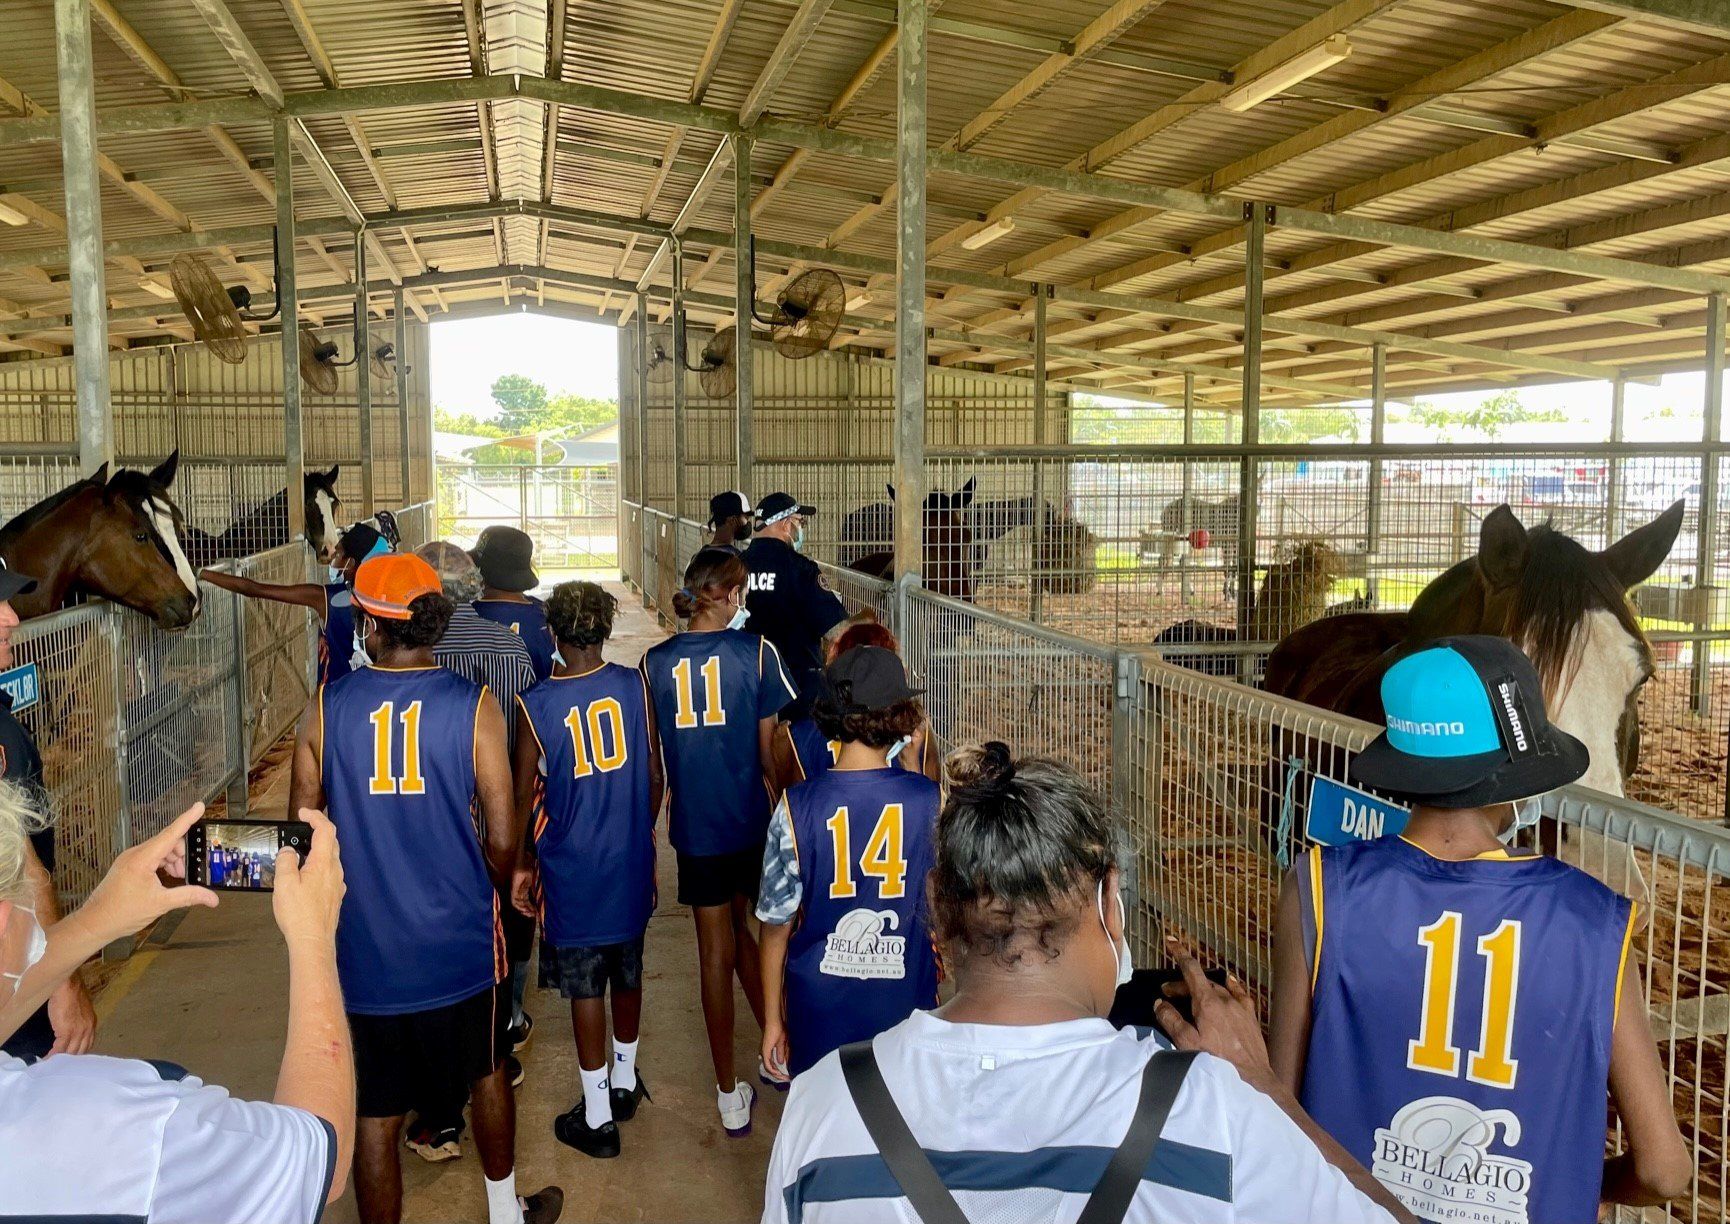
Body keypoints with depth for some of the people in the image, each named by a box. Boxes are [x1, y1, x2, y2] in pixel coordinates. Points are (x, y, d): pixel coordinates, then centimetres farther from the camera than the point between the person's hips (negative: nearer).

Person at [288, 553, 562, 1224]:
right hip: (459, 942, 0)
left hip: (364, 949, 0)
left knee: (375, 1118, 12)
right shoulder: (473, 706, -12)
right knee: (486, 1072, 24)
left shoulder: (327, 706, -8)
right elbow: (502, 837, -11)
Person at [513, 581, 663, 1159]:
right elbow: (655, 776, -1)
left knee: (584, 987, 8)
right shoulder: (634, 686, -8)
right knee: (627, 973, 20)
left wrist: (521, 865, 6)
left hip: (571, 870, -3)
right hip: (630, 863, 3)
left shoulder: (535, 704, -15)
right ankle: (625, 1081, 39)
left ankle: (597, 1117, 18)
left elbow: (523, 795, -8)